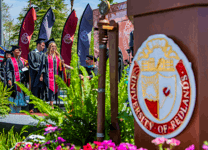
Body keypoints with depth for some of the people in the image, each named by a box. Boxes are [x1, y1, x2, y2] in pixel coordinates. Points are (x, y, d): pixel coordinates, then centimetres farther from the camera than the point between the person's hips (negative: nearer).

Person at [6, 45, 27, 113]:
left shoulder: (21, 60, 15)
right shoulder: (10, 60, -1)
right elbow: (8, 71, -7)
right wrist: (9, 79, -18)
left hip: (20, 80, 5)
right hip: (13, 81, -5)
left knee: (20, 96, 5)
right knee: (14, 95, -6)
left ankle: (18, 111, 12)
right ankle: (13, 111, -1)